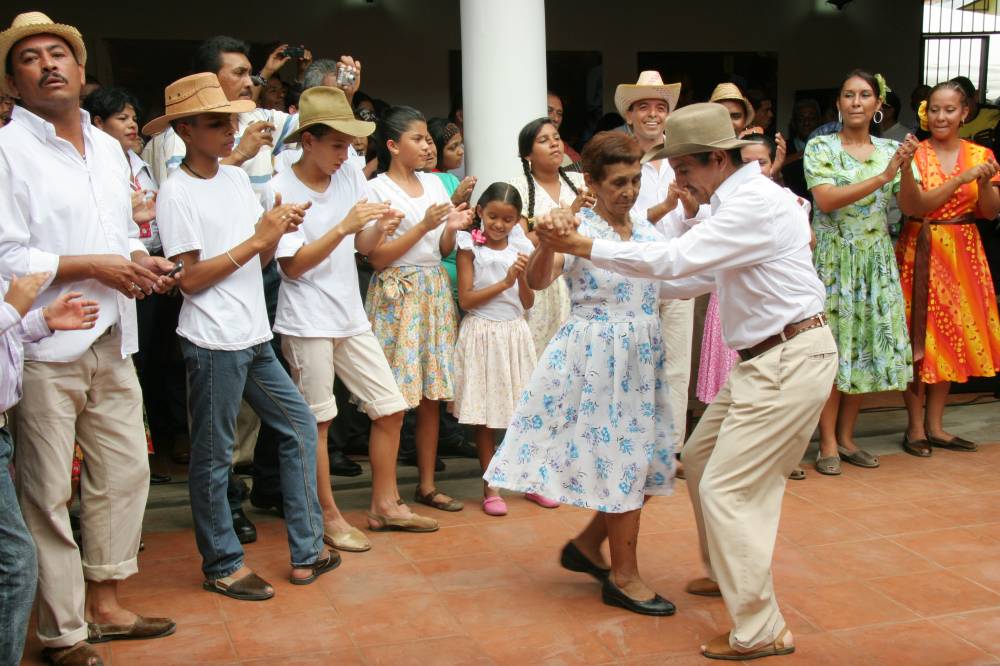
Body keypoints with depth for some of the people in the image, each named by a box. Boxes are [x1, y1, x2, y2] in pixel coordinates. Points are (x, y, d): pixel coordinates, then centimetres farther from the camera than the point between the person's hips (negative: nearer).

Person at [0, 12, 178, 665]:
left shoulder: (108, 147, 15)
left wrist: (141, 262, 3)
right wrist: (95, 266, -15)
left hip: (111, 343, 8)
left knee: (126, 472, 15)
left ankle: (104, 603, 31)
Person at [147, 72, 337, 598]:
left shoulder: (237, 178, 11)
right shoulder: (176, 194, -9)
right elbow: (189, 278, -14)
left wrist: (278, 230, -8)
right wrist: (257, 239, -15)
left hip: (254, 337, 8)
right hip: (213, 342, -8)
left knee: (300, 427, 11)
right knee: (214, 456, 3)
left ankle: (305, 553, 19)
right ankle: (222, 565, 19)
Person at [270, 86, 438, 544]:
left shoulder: (351, 174, 6)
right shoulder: (282, 190, -11)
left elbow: (365, 247, 9)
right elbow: (292, 265, -16)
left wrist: (380, 227, -13)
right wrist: (344, 226, -24)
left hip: (351, 317, 6)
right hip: (307, 322, -6)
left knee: (390, 408, 8)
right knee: (317, 421, 2)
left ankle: (385, 505, 23)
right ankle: (329, 518, 17)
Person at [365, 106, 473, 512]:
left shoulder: (434, 184, 12)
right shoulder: (378, 189, -4)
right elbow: (376, 257, -10)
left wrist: (452, 229, -6)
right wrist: (424, 226, -14)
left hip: (435, 292, 6)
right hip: (397, 294, -6)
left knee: (432, 394, 7)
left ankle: (427, 484, 17)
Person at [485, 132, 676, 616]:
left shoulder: (648, 231, 9)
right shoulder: (579, 230, -11)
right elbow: (537, 281, -26)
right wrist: (547, 241, -45)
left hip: (642, 357, 7)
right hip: (596, 356, -7)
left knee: (643, 461, 10)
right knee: (622, 460, -2)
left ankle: (587, 545, 30)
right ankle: (623, 577, 12)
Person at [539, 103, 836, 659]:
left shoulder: (755, 204, -19)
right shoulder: (741, 199, 13)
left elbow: (672, 260, -24)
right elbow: (693, 279, 21)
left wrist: (584, 247, -17)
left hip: (791, 358, -10)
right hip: (767, 358, 10)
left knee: (728, 489, -9)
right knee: (701, 459, 20)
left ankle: (762, 631, 0)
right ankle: (728, 573, 38)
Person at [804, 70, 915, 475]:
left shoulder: (890, 150, 9)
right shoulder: (820, 148, -2)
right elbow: (826, 200, -18)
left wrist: (906, 168, -17)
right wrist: (881, 177, -22)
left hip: (876, 259, 4)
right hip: (833, 257, -4)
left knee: (865, 348, 6)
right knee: (832, 349, -4)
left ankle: (846, 437, 18)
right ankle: (828, 443, 5)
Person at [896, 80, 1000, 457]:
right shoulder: (915, 154, -4)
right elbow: (915, 206, -17)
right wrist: (962, 179, -23)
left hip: (963, 255, 4)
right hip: (921, 253, -4)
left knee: (952, 337, 8)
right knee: (918, 338, -2)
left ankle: (934, 425, 17)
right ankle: (915, 427, 7)